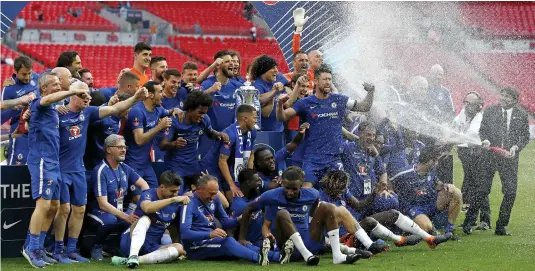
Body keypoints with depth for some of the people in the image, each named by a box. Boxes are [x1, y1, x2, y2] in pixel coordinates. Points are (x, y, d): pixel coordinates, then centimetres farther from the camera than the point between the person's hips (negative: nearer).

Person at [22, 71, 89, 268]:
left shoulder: (53, 110, 19)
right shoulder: (38, 105, -9)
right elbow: (48, 99, -31)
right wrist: (74, 92, -31)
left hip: (53, 162, 10)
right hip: (41, 161, -10)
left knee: (54, 206, 10)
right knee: (43, 203, -15)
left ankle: (39, 248, 16)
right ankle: (31, 249, -11)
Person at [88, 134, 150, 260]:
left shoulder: (124, 168, 7)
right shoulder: (100, 171, -16)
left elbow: (143, 184, 13)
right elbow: (103, 204, -21)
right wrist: (126, 217, -31)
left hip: (120, 211, 6)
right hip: (100, 213, -6)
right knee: (110, 220, -40)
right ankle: (97, 247, -11)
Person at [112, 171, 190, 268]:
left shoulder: (176, 203, 8)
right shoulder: (149, 195, -9)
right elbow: (147, 208, -34)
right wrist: (173, 199, -34)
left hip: (151, 248, 5)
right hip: (132, 241, -5)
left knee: (179, 248, -22)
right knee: (145, 219, -31)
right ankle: (133, 256, -55)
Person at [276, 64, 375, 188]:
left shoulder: (340, 100, 8)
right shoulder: (305, 103, 2)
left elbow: (364, 107, 13)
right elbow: (282, 117, 0)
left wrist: (370, 92, -3)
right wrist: (280, 104, -20)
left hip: (334, 158, 2)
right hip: (312, 158, -2)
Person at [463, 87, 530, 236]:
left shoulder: (521, 115, 6)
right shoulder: (490, 111, 6)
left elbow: (525, 136, 7)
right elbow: (482, 130, 10)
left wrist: (515, 147, -10)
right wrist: (486, 140, -11)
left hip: (509, 157, 1)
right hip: (490, 155, -1)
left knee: (510, 192, -2)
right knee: (482, 189, -4)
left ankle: (501, 226, 11)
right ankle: (469, 221, 9)